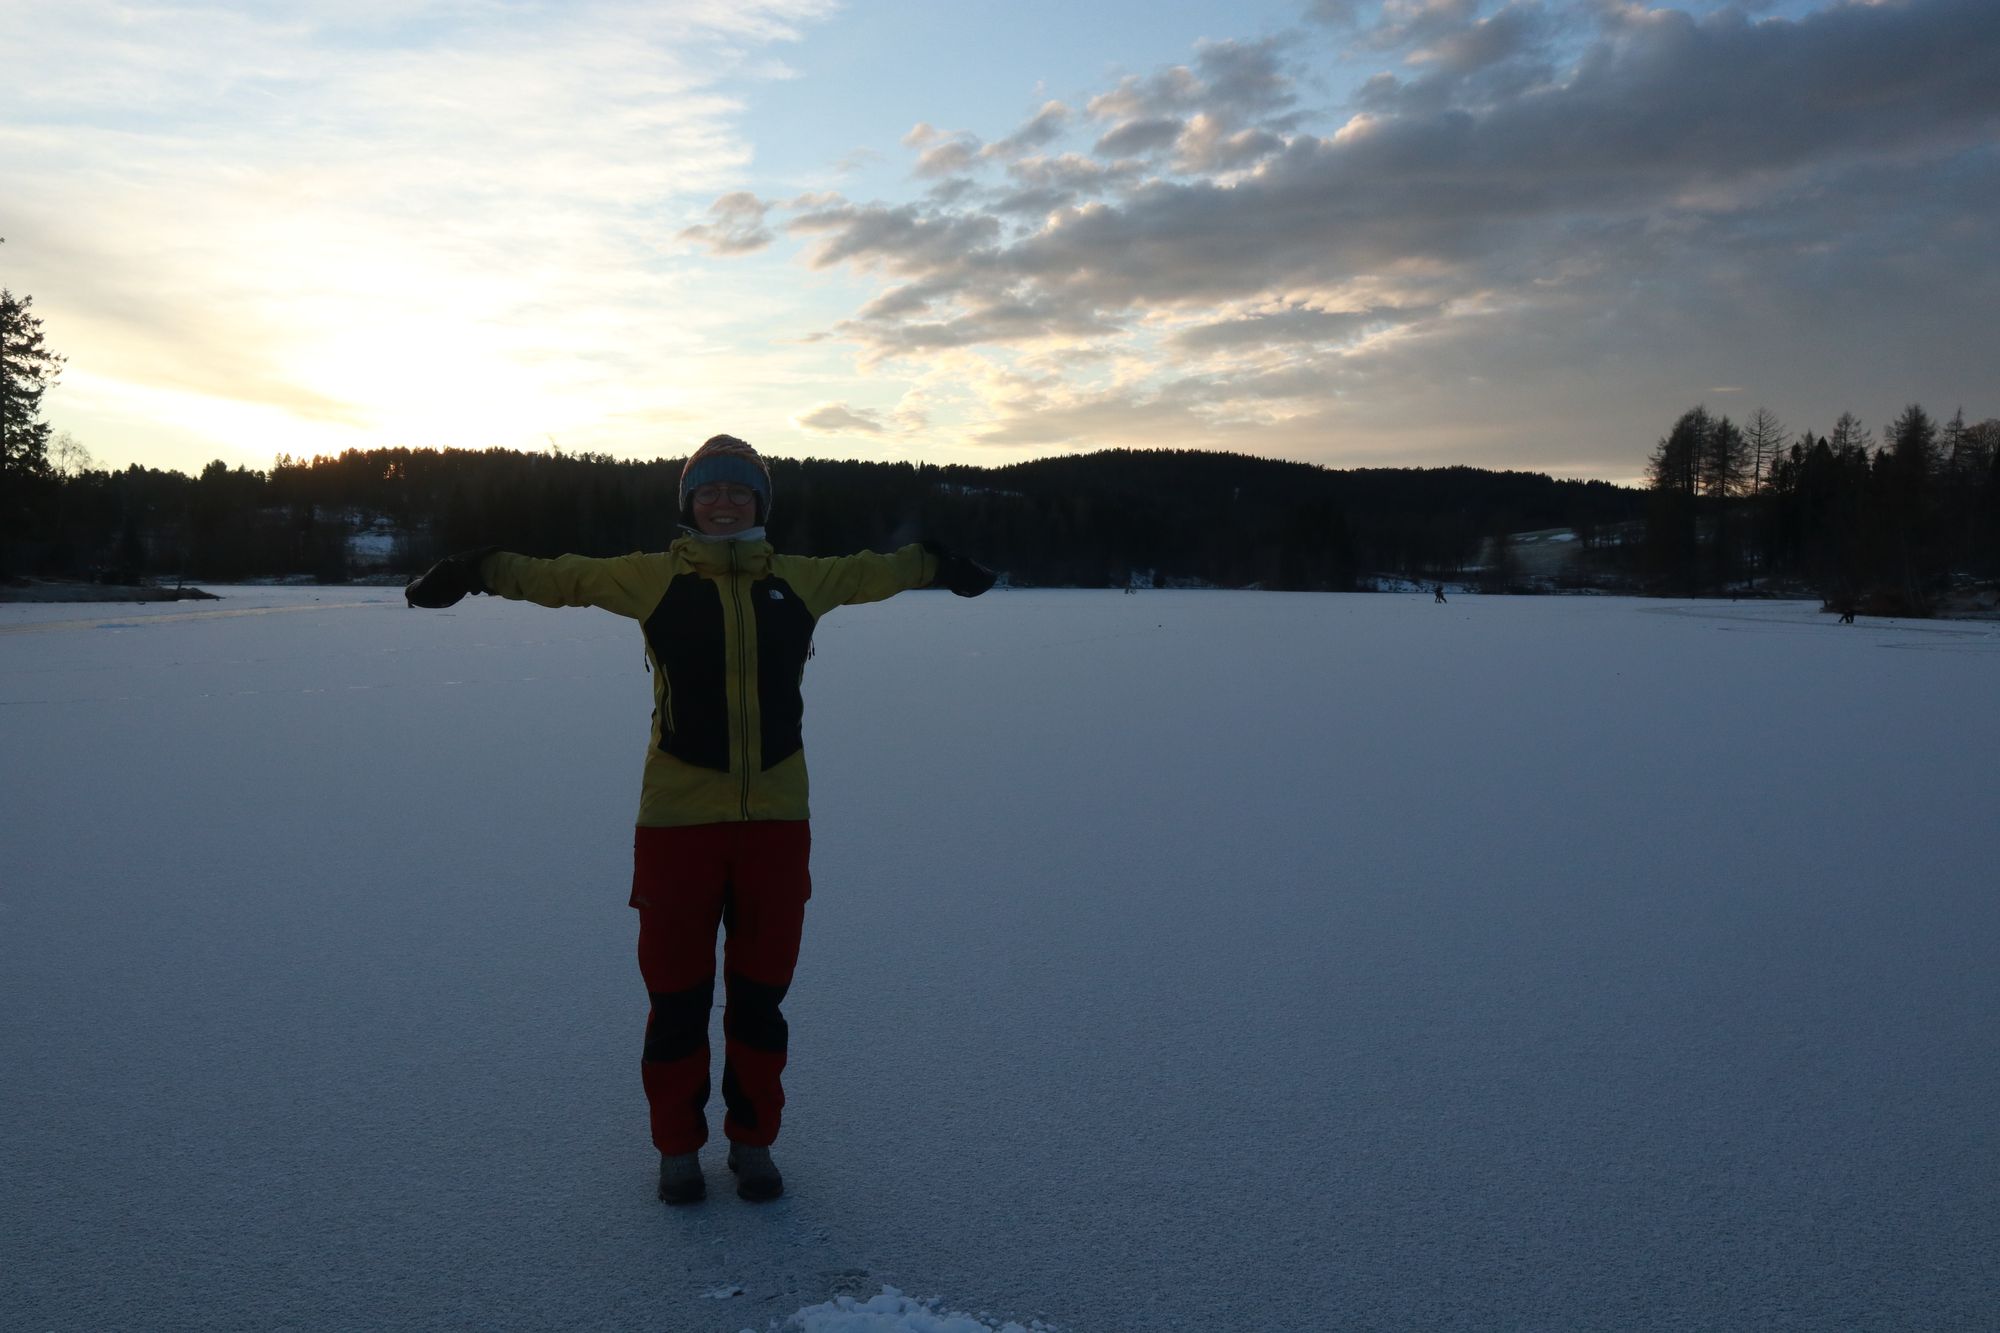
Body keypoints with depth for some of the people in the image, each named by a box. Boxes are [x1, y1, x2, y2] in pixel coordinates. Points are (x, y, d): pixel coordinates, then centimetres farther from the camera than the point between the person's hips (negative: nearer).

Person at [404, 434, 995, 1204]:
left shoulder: (798, 581, 9)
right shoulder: (653, 578, 2)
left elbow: (873, 572, 24)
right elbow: (562, 577, 6)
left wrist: (939, 565, 36)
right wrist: (480, 571, -5)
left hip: (775, 818, 2)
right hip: (678, 819, -2)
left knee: (761, 990, 12)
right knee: (677, 990, 8)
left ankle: (752, 1141, 30)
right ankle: (679, 1147, 27)